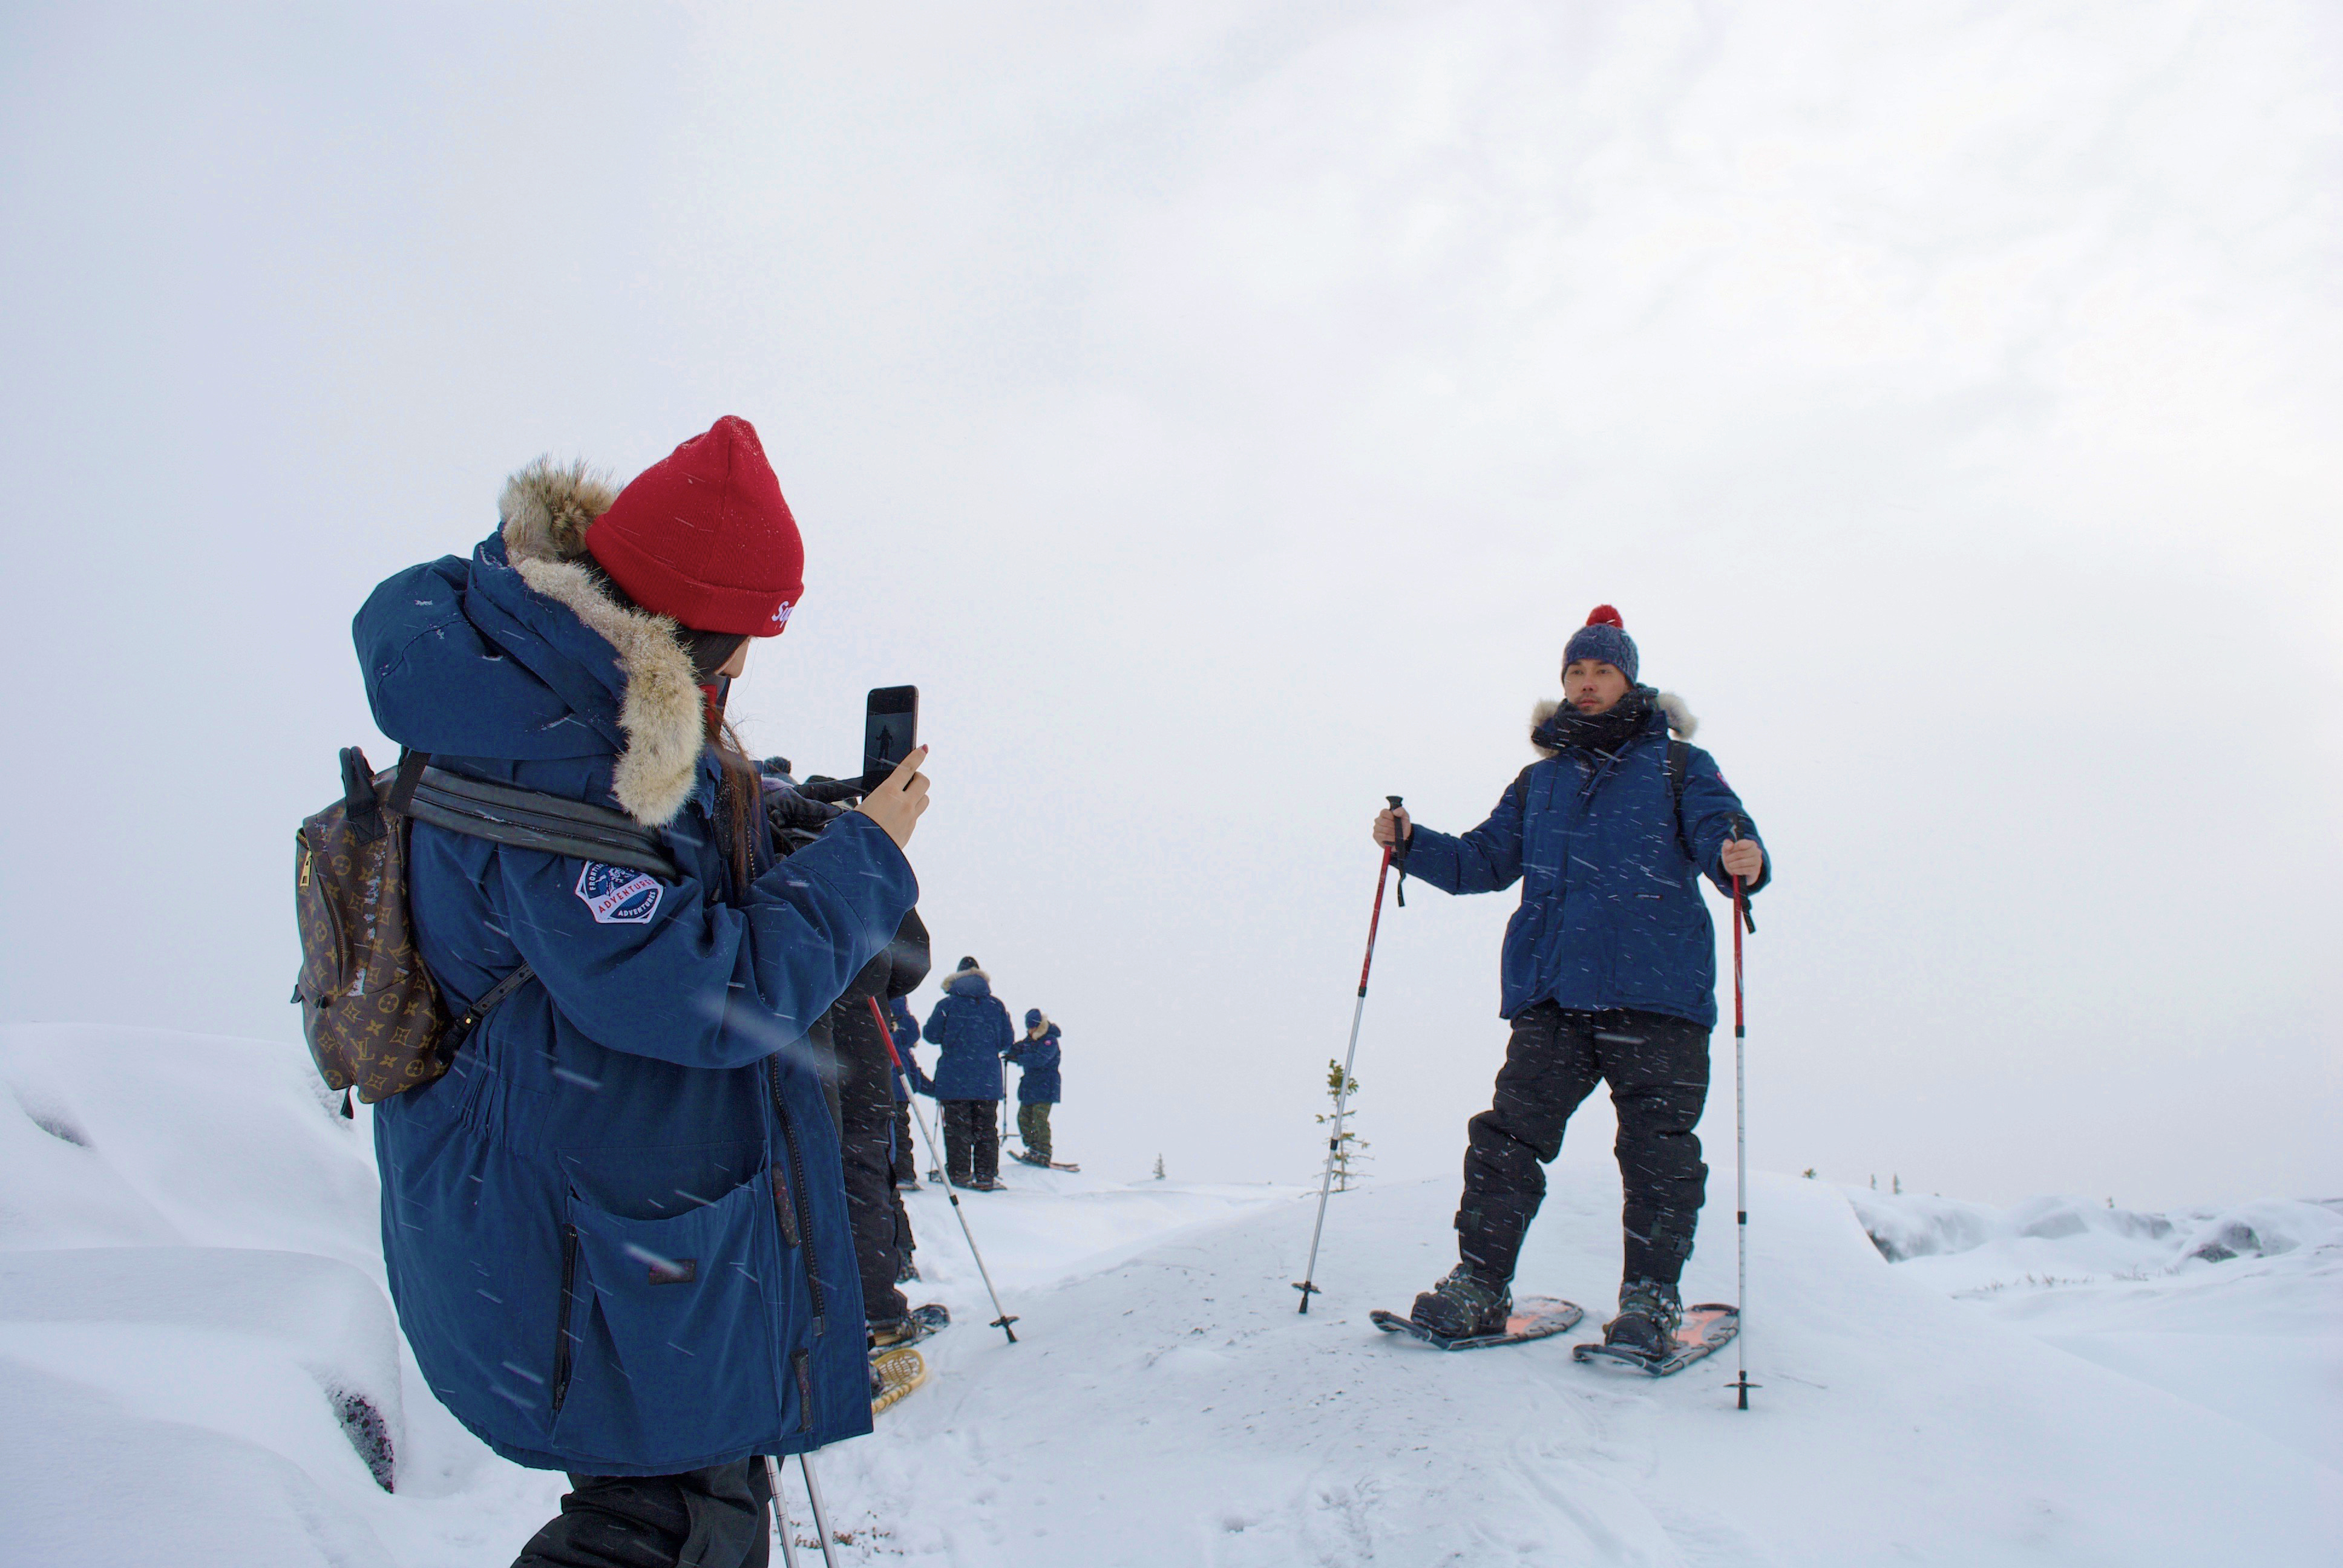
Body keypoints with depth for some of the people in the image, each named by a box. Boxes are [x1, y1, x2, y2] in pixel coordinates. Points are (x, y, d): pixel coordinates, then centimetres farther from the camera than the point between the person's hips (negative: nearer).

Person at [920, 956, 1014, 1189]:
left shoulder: (946, 1005, -3)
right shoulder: (996, 1006, 4)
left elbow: (931, 1035, 0)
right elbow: (1007, 1040, 7)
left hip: (954, 1079, -2)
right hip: (988, 1081, 2)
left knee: (957, 1127, 5)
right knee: (986, 1129, 8)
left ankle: (959, 1173, 5)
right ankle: (986, 1176, 6)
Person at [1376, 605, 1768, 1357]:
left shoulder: (1677, 766, 10)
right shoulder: (1539, 782, 23)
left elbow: (1720, 831, -5)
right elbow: (1485, 860, 25)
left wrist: (1741, 858, -28)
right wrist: (1414, 844, 9)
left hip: (1654, 992, -3)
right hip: (1550, 994, 4)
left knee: (1657, 1149, -2)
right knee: (1508, 1137, -2)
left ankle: (1651, 1300, 10)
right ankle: (1480, 1284, 6)